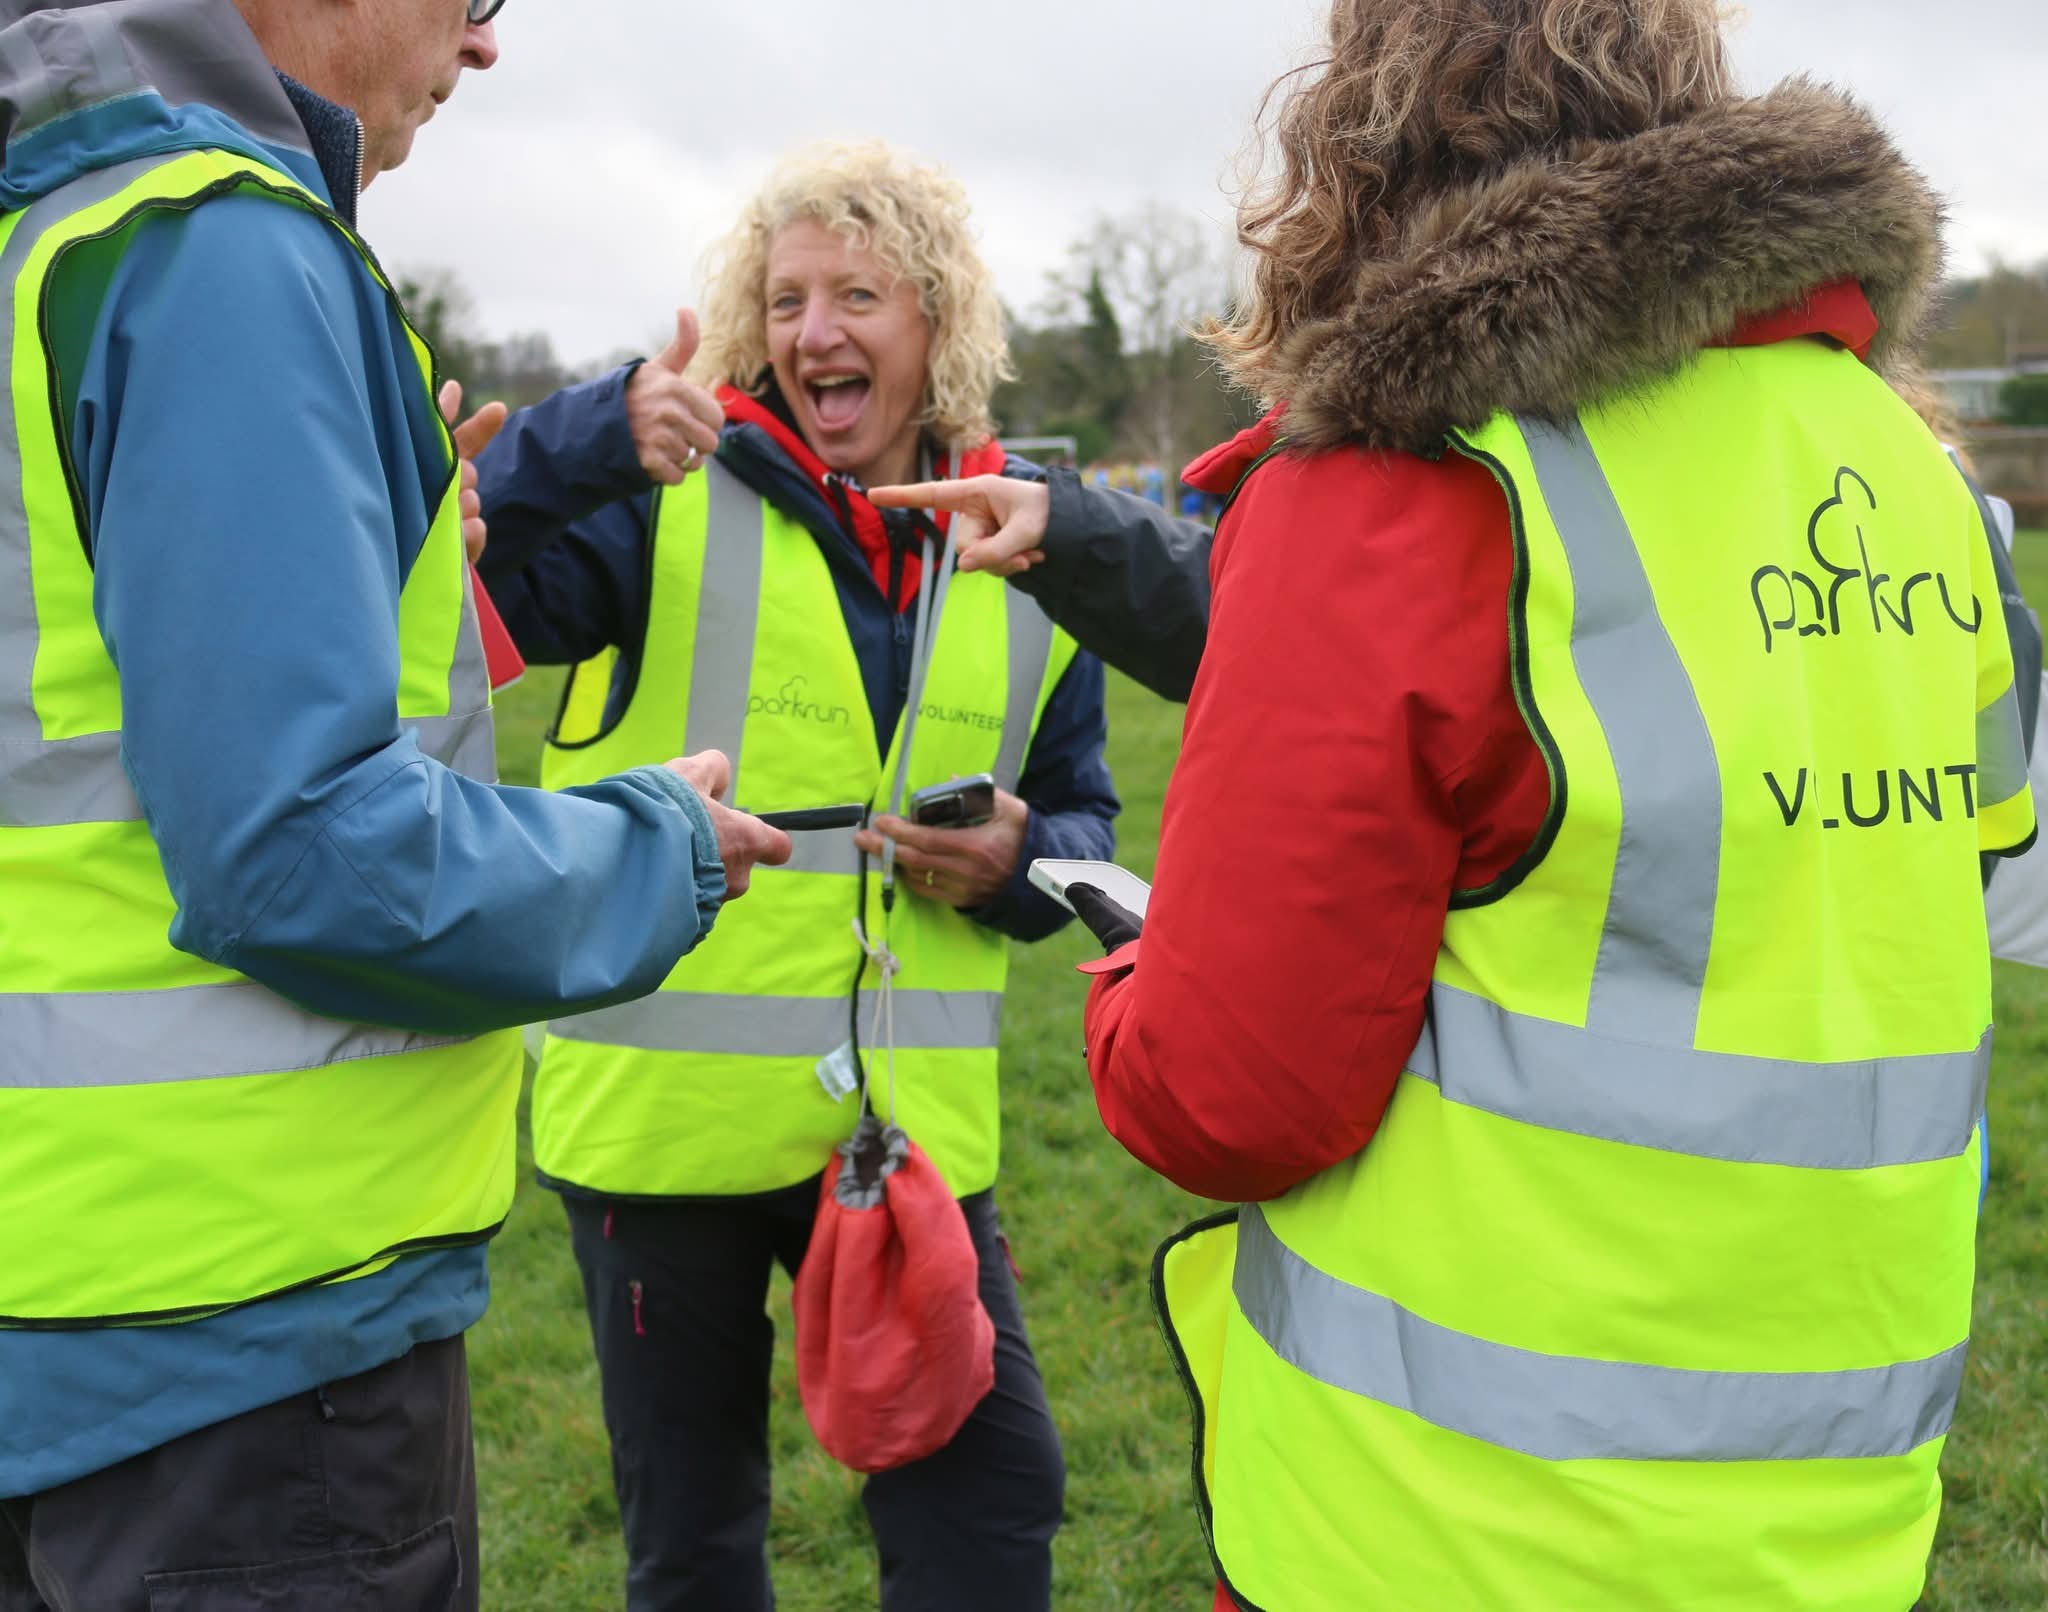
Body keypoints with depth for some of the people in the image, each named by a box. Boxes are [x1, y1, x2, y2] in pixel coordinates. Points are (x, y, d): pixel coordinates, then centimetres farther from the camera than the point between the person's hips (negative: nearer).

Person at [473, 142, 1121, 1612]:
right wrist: (593, 442, -39)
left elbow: (1082, 814, 15)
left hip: (912, 1118, 2)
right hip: (665, 1107, -2)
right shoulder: (674, 495, -5)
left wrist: (1018, 865, -7)